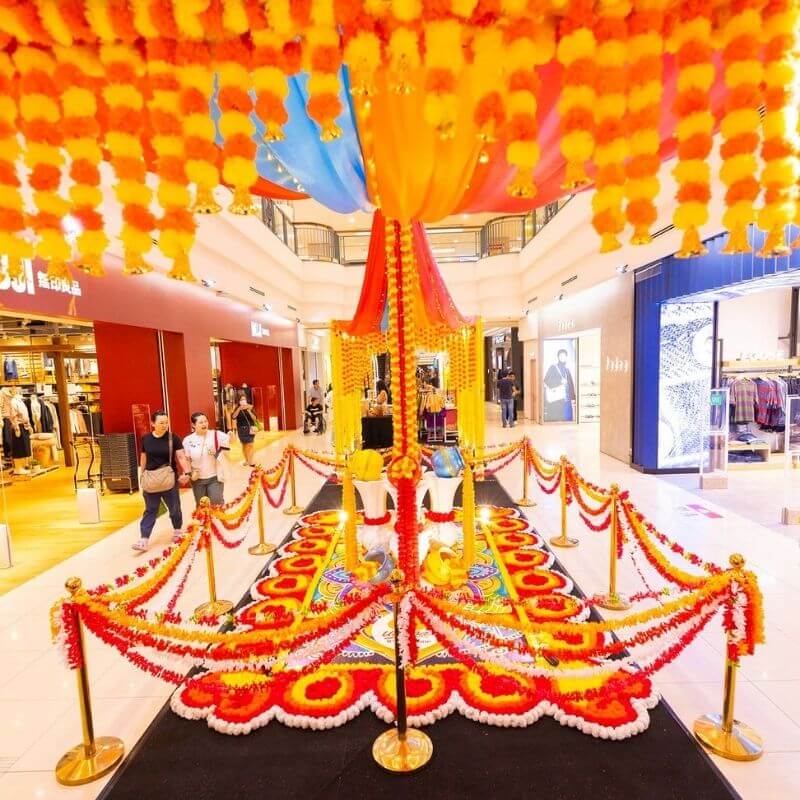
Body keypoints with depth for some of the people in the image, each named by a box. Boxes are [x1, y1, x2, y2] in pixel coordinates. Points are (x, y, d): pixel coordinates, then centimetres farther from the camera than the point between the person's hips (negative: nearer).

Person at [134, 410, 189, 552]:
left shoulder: (173, 438, -8)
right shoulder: (146, 439, 0)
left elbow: (181, 457, -12)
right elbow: (143, 458, 11)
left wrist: (186, 472, -25)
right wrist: (141, 475, 14)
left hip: (169, 478, -2)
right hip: (151, 479, 2)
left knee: (174, 507, 12)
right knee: (150, 510, 6)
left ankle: (178, 530, 34)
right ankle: (144, 541, 7)